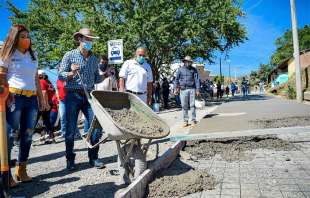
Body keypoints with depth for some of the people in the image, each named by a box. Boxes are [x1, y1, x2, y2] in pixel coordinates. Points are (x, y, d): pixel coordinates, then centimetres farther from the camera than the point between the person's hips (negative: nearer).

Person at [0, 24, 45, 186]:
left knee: (28, 135, 6)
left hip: (31, 99, 5)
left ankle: (21, 170, 18)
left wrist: (41, 99, 16)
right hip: (14, 98, -5)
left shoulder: (33, 55, 17)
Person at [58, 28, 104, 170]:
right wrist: (71, 73, -20)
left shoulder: (95, 59, 14)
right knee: (70, 129, 2)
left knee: (96, 127, -2)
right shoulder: (70, 55, 3)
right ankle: (70, 160, 18)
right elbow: (60, 75, -2)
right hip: (73, 95, -3)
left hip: (90, 96, 4)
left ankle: (93, 158, 13)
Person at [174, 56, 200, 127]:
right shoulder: (180, 69, 8)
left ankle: (193, 120, 7)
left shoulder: (194, 70, 6)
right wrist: (177, 87, 12)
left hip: (192, 89, -1)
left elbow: (197, 79, 2)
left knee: (192, 105, -1)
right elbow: (177, 79, 16)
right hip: (183, 90, 1)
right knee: (184, 106, 2)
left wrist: (197, 90, -5)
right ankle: (185, 121, 8)